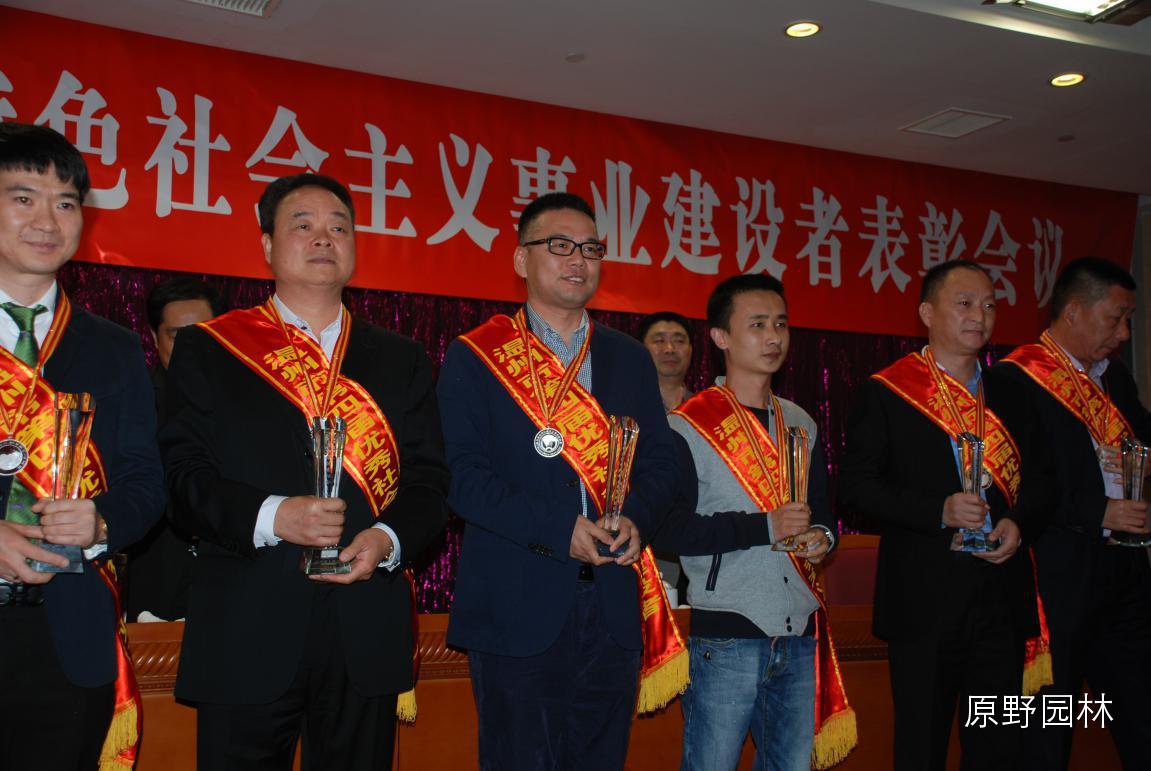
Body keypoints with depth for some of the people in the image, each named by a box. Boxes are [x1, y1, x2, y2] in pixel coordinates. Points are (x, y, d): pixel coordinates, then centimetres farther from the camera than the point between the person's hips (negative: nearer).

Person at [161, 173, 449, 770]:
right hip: (244, 636, -2)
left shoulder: (402, 360, 13)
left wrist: (388, 538, -12)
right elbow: (181, 475, -2)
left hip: (366, 636, 2)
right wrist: (269, 516, -18)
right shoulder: (206, 350, 7)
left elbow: (429, 479, 8)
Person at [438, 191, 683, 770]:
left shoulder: (630, 359, 13)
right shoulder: (473, 358, 0)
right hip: (516, 608, -4)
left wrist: (637, 519, -11)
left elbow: (659, 462, 11)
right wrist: (558, 529, -18)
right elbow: (464, 476, -9)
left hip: (614, 608, 4)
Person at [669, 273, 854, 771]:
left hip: (800, 636, 6)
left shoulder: (800, 425, 14)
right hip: (725, 640, -6)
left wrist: (823, 538, -1)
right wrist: (764, 527, -17)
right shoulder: (688, 426, -6)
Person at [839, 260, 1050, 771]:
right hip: (923, 599, -4)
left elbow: (1035, 480, 17)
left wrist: (1018, 521, -4)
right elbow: (856, 484, -8)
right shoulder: (885, 393, -2)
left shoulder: (1009, 397, 14)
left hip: (1001, 596, 4)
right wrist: (938, 511, -18)